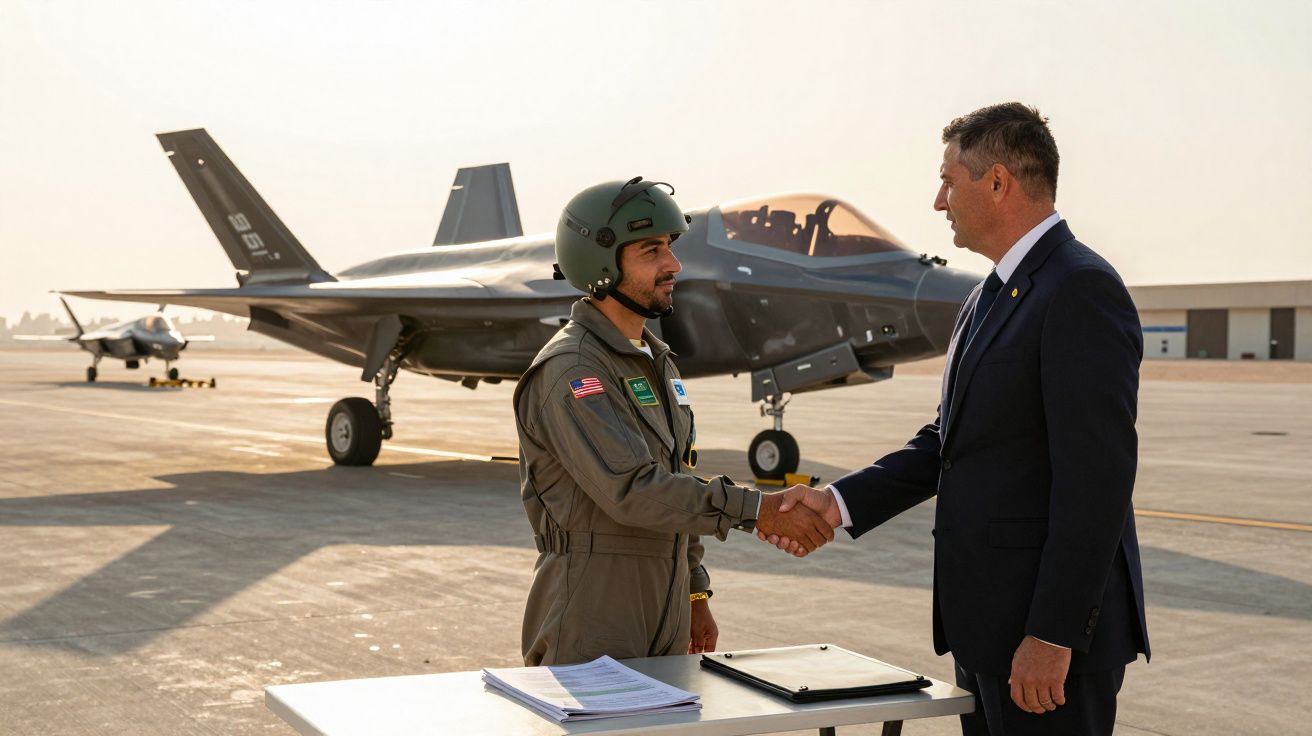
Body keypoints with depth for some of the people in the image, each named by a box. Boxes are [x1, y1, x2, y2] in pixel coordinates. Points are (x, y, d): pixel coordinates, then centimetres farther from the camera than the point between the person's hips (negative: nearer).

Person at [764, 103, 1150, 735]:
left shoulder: (1083, 290, -16)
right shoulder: (989, 300, 15)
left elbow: (1097, 476, -21)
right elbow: (947, 440, 17)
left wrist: (1053, 635, -23)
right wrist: (842, 503, 4)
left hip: (1050, 634, -9)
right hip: (988, 624, 9)